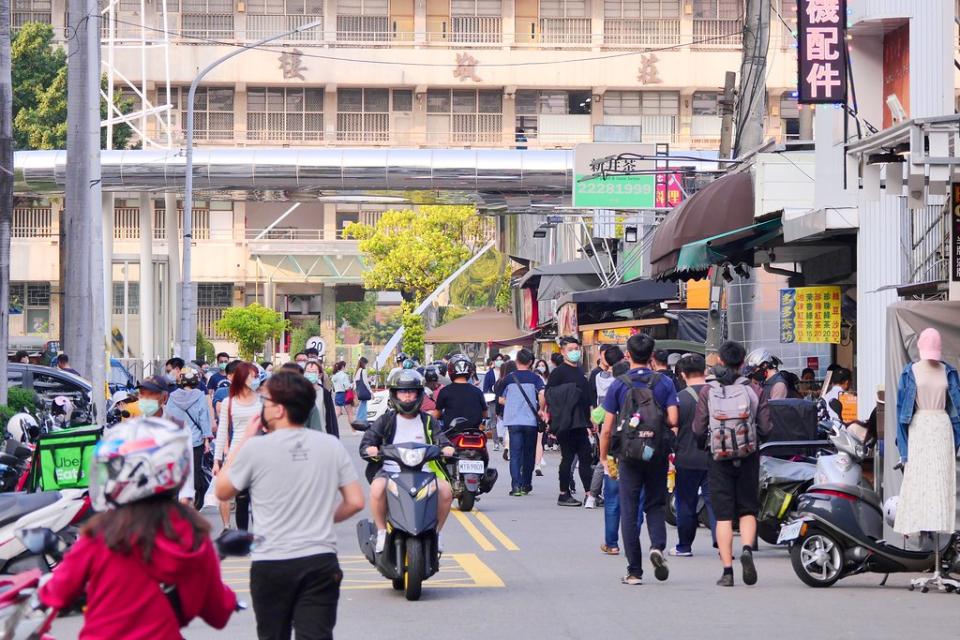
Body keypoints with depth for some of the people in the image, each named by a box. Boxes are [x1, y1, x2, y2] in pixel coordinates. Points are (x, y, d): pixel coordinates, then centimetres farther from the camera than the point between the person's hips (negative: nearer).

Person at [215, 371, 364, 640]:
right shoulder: (331, 445, 1)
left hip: (271, 565, -1)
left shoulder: (255, 448, -8)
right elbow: (355, 502, 3)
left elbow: (222, 491, 7)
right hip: (321, 562, 2)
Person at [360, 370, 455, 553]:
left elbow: (441, 439, 6)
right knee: (377, 488, -36)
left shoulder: (428, 422, 16)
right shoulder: (386, 421, 11)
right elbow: (367, 439, 3)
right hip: (390, 470, -1)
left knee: (446, 490, -26)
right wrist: (369, 449, -22)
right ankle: (382, 531, -13)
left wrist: (446, 448, -19)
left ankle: (436, 531, -2)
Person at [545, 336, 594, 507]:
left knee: (585, 457, 5)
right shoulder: (558, 372, -7)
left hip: (580, 423, 8)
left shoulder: (580, 373, 17)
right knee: (568, 458, -4)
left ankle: (590, 494, 7)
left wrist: (589, 420, 22)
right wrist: (554, 421, -16)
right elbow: (548, 396, -11)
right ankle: (564, 495, 3)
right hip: (566, 423, -8)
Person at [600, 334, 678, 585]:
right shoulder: (665, 383, -1)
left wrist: (604, 456, 7)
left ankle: (634, 571, 4)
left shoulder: (618, 385, -3)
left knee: (629, 510, 5)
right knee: (655, 505, 14)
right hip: (657, 453, 1)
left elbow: (607, 427, -4)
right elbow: (673, 420, -9)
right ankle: (657, 546, -14)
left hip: (629, 454, -1)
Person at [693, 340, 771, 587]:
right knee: (748, 510, 11)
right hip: (748, 456, 0)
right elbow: (766, 427, -2)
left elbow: (698, 430, -4)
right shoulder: (752, 389, -2)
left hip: (719, 456, 0)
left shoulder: (708, 391, -4)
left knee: (723, 514, 3)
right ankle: (747, 549, -16)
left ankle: (727, 571, 0)